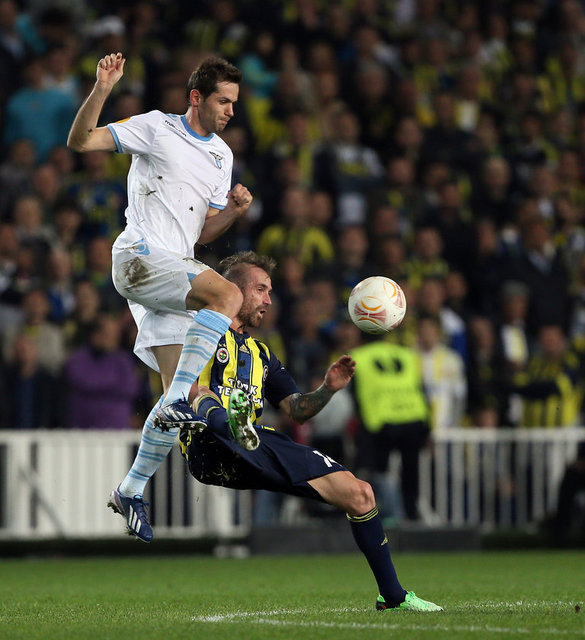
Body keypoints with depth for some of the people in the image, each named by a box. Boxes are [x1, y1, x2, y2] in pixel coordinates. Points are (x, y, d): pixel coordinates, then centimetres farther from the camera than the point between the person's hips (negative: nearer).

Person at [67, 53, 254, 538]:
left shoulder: (222, 156, 19)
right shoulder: (157, 128, 1)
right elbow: (80, 141, -5)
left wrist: (234, 211, 2)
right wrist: (102, 90, -20)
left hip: (177, 269, 7)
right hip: (139, 257, -7)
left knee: (181, 389, 1)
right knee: (228, 294, -30)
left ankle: (133, 489, 12)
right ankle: (178, 401, -34)